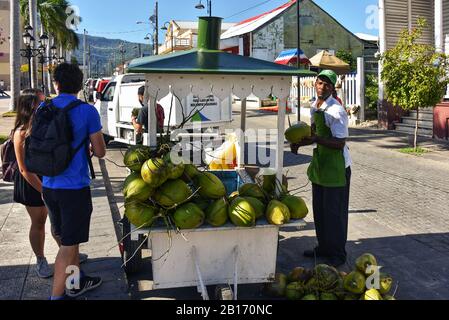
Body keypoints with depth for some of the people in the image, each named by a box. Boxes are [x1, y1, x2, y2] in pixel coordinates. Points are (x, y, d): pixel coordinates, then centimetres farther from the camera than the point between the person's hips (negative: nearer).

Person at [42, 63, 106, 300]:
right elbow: (100, 152, -7)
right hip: (75, 187, -6)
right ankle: (56, 295, 5)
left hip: (49, 185, 6)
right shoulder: (87, 111, -11)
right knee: (69, 245, 2)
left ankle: (76, 282, 37)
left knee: (68, 239, 21)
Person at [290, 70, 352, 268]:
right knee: (319, 209, 16)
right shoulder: (314, 107, 7)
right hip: (319, 163, 9)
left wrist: (316, 139, -33)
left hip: (336, 166, -9)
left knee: (334, 211, 0)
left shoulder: (336, 111, -19)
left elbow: (340, 143, -22)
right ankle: (323, 247, 31)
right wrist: (299, 143, 5)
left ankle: (337, 254, 14)